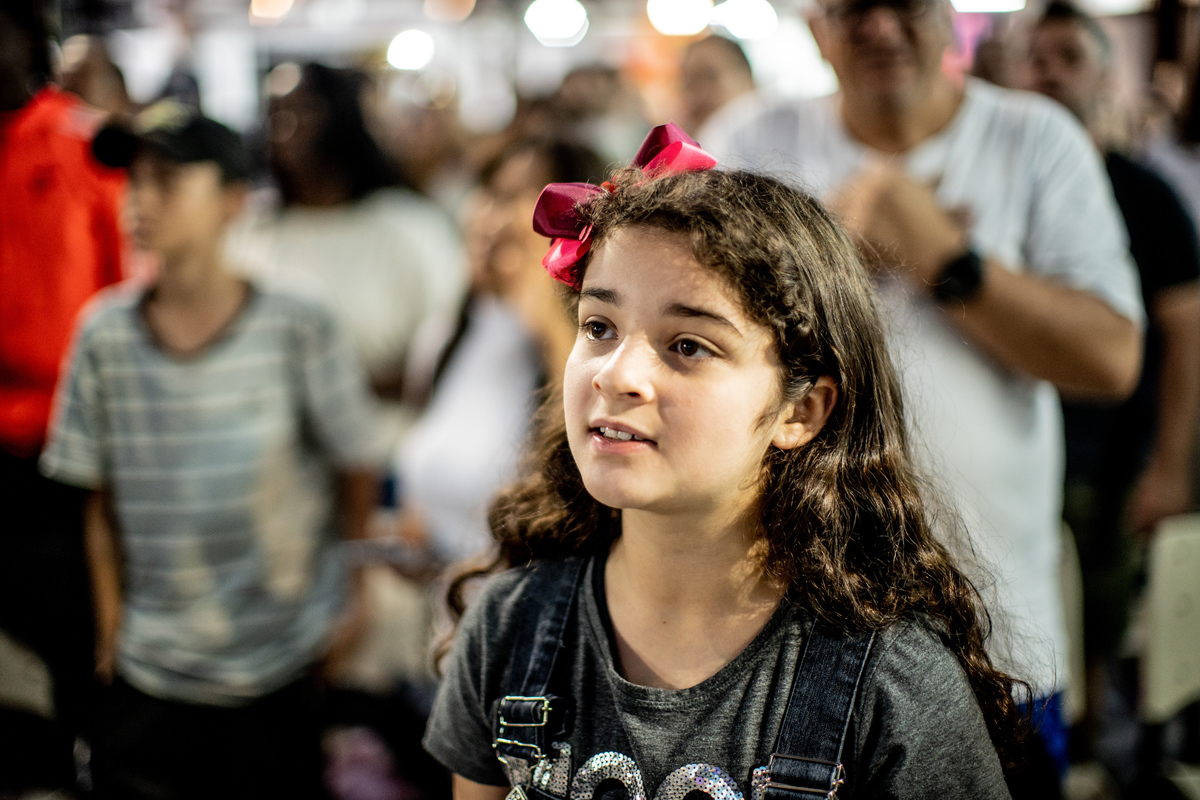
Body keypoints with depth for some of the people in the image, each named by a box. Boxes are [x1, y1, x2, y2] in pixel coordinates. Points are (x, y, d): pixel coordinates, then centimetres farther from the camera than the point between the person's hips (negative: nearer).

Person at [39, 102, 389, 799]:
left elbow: (358, 473, 0)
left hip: (283, 672, -2)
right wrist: (111, 625, 6)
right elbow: (101, 499, 4)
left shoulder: (300, 331, -10)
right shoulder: (106, 334, -3)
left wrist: (352, 594, 6)